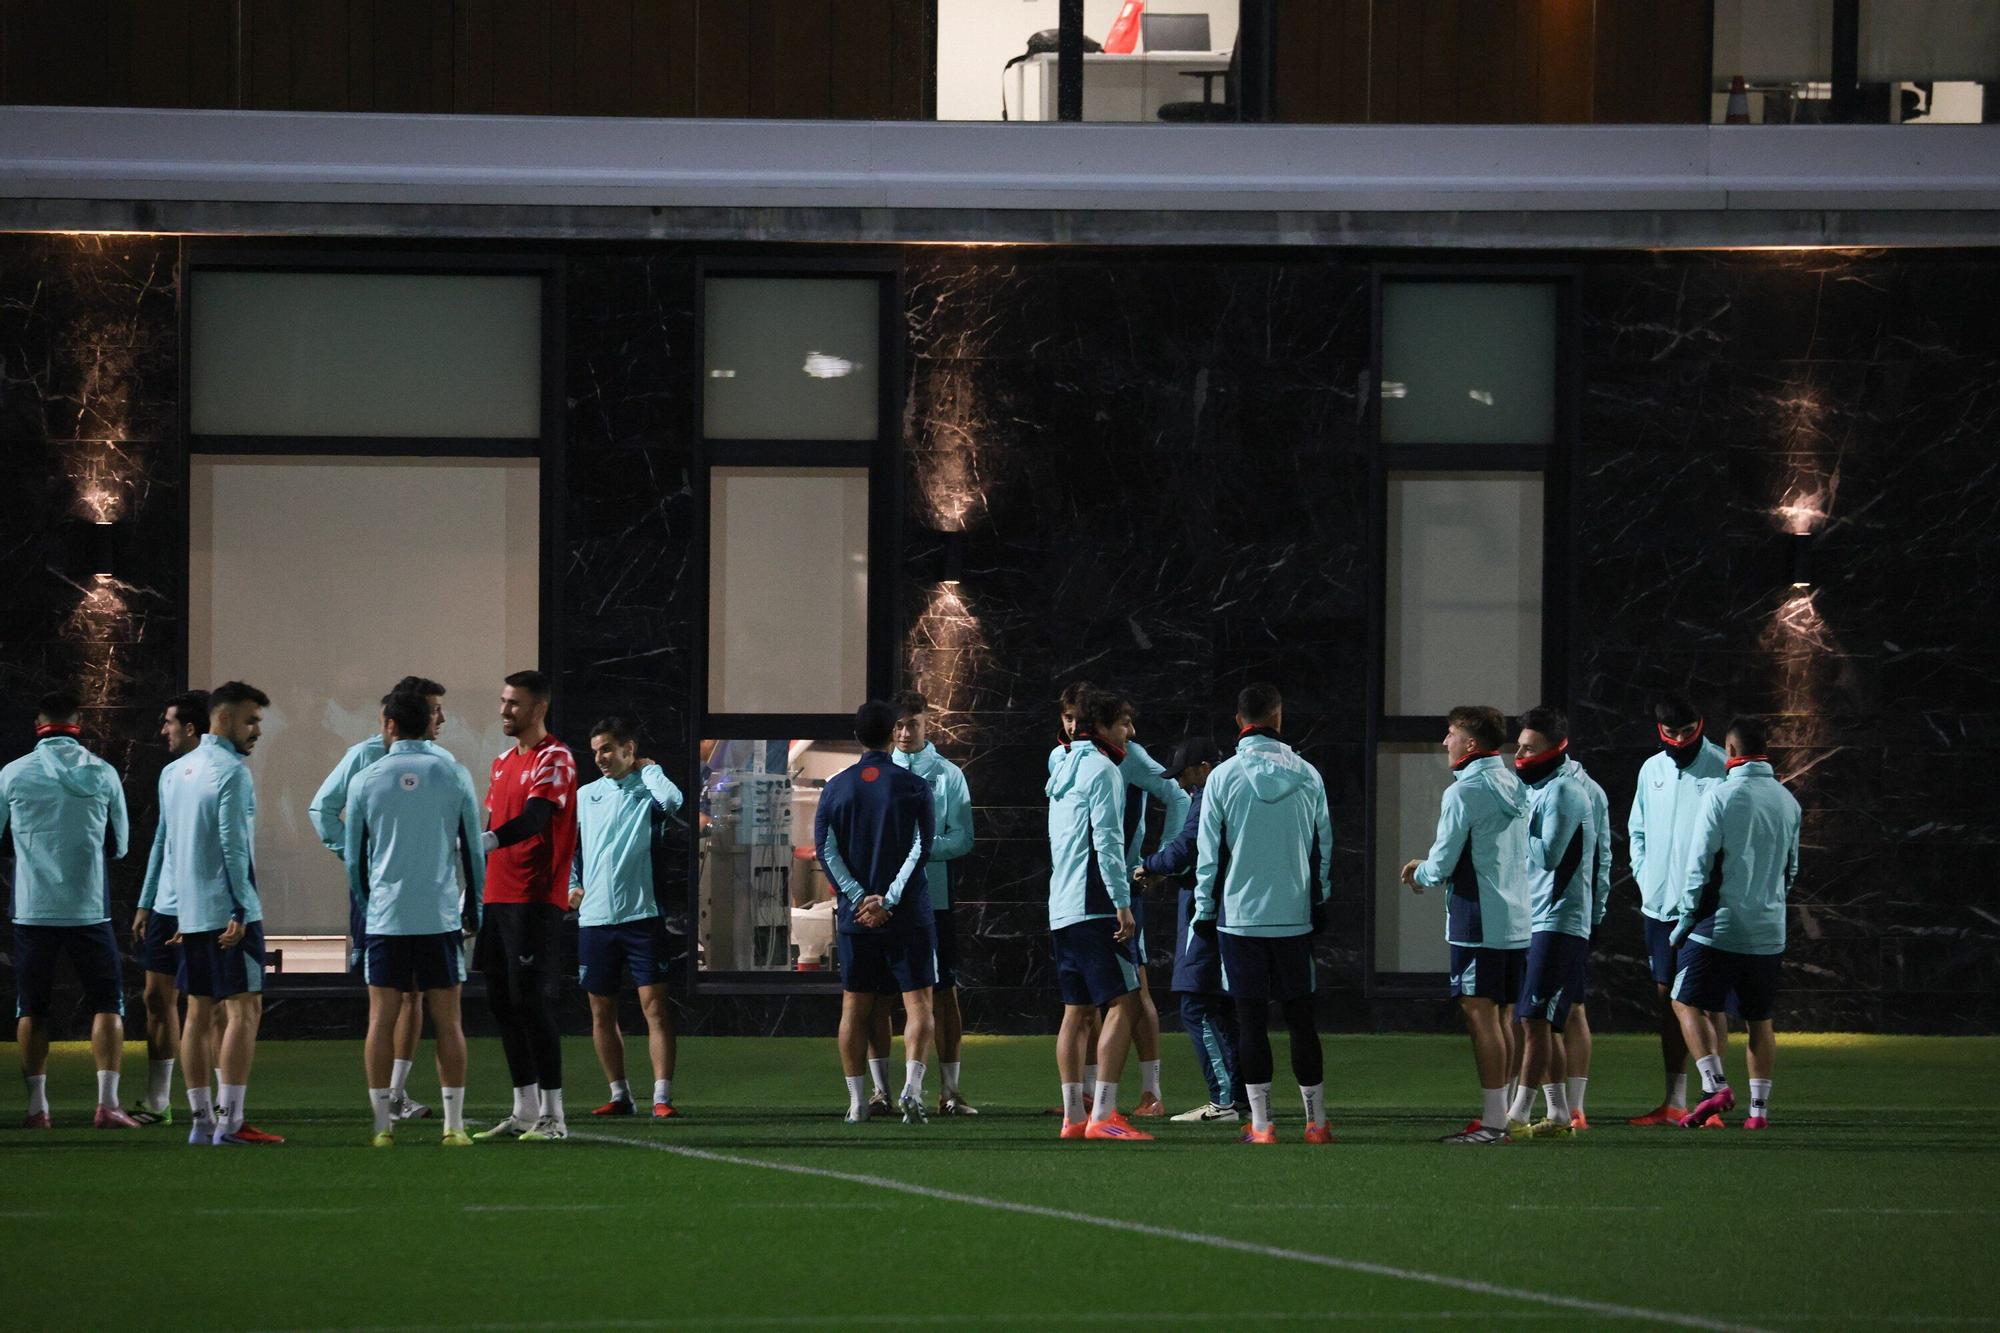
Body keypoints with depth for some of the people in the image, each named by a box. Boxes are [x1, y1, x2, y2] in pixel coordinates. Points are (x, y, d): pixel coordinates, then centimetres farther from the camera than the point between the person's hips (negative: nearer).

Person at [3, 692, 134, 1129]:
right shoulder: (102, 773, 0)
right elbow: (120, 844, 10)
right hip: (88, 908, 0)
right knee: (108, 1005, 5)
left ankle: (36, 1105, 6)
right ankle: (107, 1103, -5)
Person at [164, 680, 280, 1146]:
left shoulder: (176, 772, 16)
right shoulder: (232, 771, -11)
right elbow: (233, 846, -16)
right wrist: (241, 911, -16)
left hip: (190, 914, 9)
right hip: (228, 911, -9)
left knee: (199, 1012, 9)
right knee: (243, 1010, -8)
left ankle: (201, 1121, 9)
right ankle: (230, 1122, -15)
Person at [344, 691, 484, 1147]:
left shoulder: (365, 781, 1)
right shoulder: (454, 776, 1)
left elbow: (353, 857, 7)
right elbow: (473, 849, 5)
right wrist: (473, 911, 15)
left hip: (384, 917, 0)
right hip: (440, 916, 0)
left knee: (382, 1019, 4)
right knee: (447, 1020, 3)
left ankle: (383, 1124, 2)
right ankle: (453, 1124, 1)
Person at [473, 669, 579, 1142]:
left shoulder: (554, 760, -9)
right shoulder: (503, 762, 19)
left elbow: (532, 821, -23)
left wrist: (482, 843, -37)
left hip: (534, 902, -9)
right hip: (498, 900, 9)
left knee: (529, 999, -11)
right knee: (502, 1001, 8)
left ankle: (552, 1115, -7)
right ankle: (524, 1111, 15)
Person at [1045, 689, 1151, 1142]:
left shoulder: (1064, 770, 20)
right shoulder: (1101, 770, -9)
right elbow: (1107, 841, -16)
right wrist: (1122, 903, -17)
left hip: (1062, 910, 10)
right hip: (1095, 908, -10)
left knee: (1078, 1011, 11)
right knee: (1123, 1004, -11)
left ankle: (1073, 1117, 10)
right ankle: (1102, 1116, -20)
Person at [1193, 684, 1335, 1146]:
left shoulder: (1224, 777, -5)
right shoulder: (1307, 776, 2)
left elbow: (1210, 852, -3)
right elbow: (1322, 847, 9)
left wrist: (1205, 911, 7)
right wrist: (1320, 903, 21)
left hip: (1240, 915, -2)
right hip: (1295, 916, 2)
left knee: (1252, 1020, 1)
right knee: (1301, 1018, 8)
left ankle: (1261, 1123, -1)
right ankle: (1317, 1121, 11)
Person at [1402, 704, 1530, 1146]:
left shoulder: (1463, 794, -12)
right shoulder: (1517, 789, 12)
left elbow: (1442, 866, -12)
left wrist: (1419, 875, 11)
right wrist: (1429, 869, 22)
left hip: (1477, 923, -8)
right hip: (1517, 922, 8)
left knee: (1480, 1015, -6)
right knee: (1500, 1017, 12)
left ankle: (1493, 1121, -8)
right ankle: (1502, 1117, 13)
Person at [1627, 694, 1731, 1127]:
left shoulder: (1722, 769, -6)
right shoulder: (1652, 771, 12)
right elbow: (1637, 830, 23)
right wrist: (1644, 877, 10)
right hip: (1659, 905, 6)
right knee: (1668, 998, 8)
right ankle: (1674, 1102, 12)